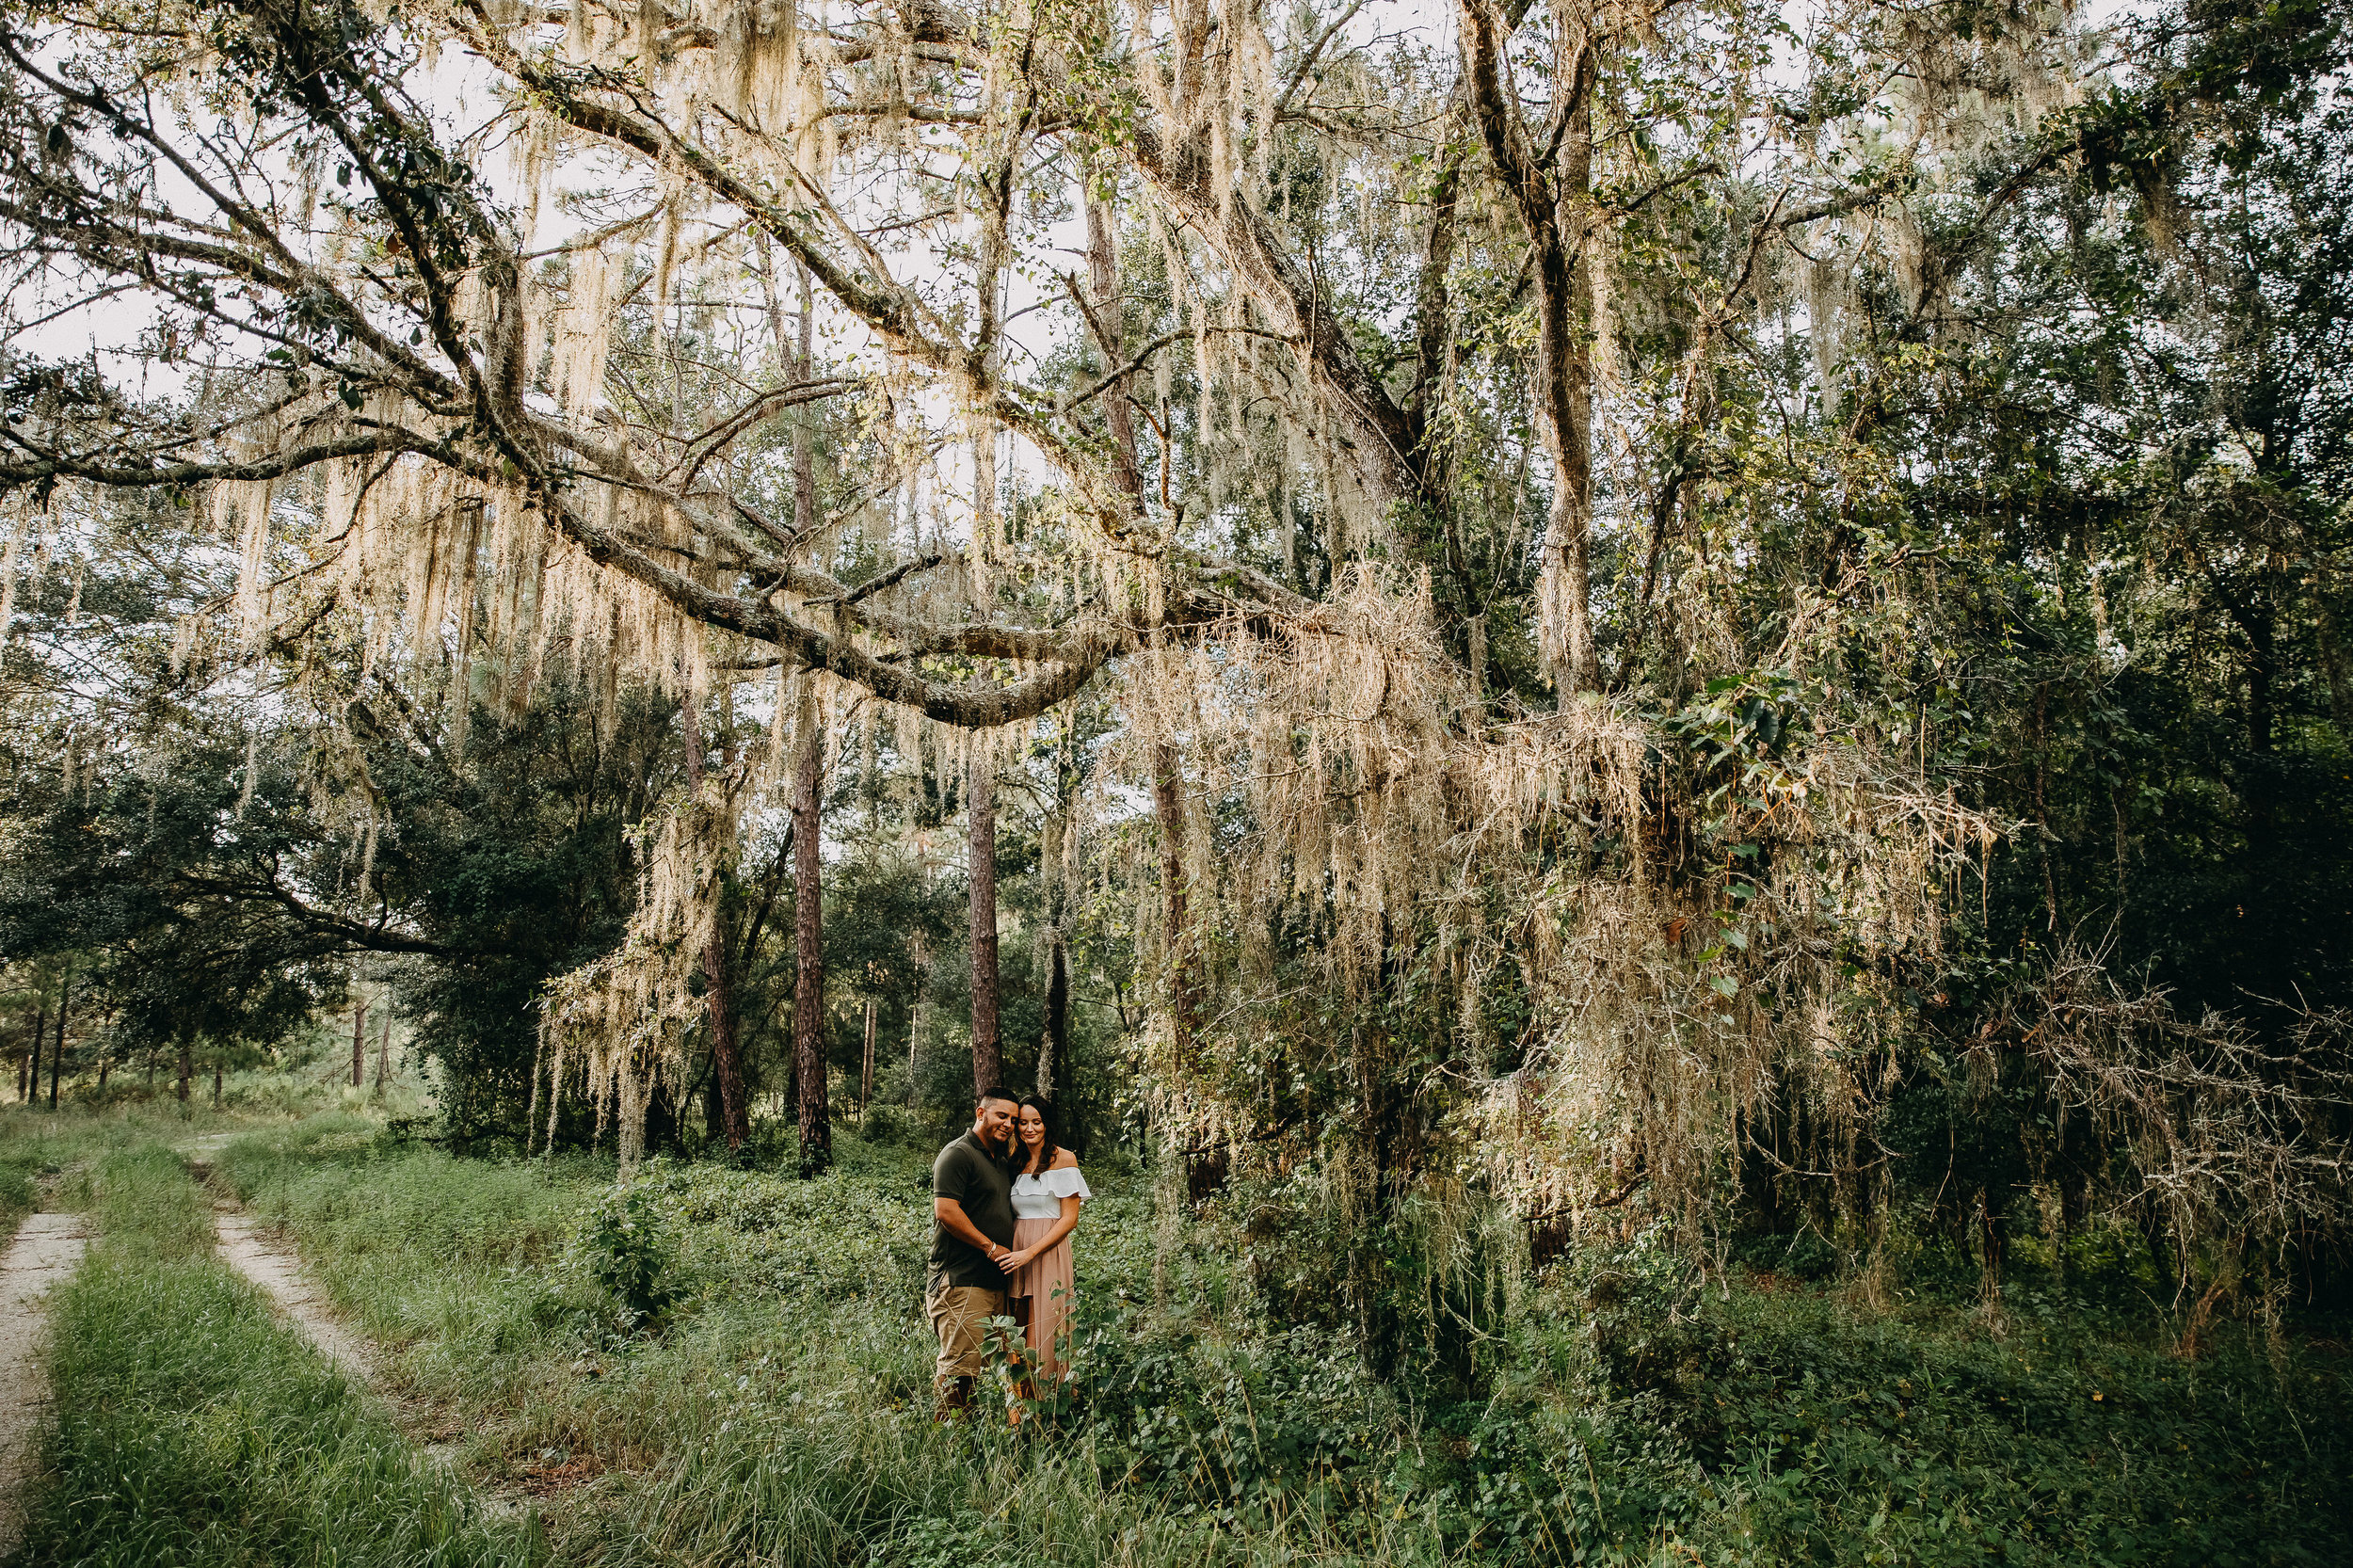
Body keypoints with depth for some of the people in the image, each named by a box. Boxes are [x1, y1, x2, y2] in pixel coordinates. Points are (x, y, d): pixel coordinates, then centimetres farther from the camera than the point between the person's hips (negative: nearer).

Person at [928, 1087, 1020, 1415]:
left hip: (996, 1281, 9)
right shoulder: (958, 1154, -7)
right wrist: (991, 1247, -14)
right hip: (962, 1282, -9)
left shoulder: (1003, 1161, 21)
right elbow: (946, 1211, -17)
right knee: (960, 1366, -10)